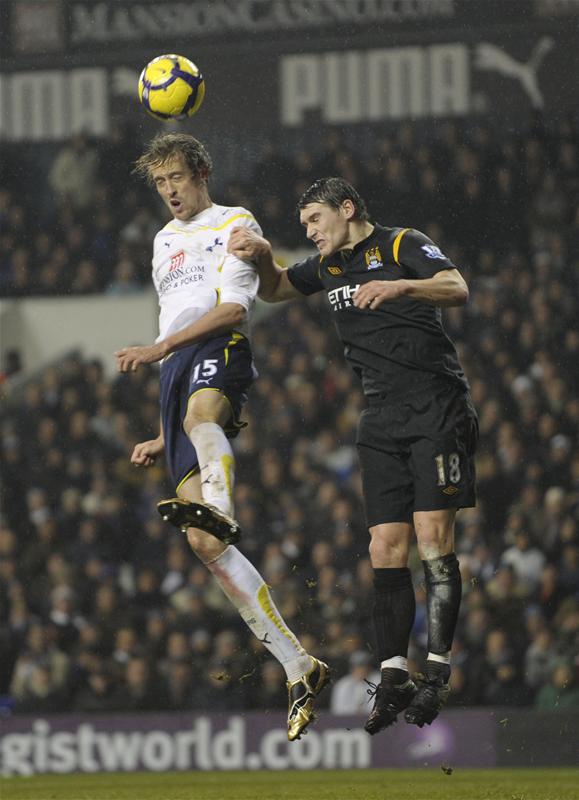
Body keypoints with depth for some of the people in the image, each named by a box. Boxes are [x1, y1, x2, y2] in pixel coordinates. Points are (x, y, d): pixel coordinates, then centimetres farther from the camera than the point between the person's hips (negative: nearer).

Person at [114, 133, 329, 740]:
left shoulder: (235, 224, 9)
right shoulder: (165, 242, 32)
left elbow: (233, 309, -6)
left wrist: (159, 349, -15)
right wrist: (161, 440, 32)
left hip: (220, 351, -6)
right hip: (177, 370, 6)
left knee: (199, 415, -45)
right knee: (203, 543, -9)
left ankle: (217, 505, -80)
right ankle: (298, 668, -9)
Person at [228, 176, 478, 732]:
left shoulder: (402, 245, -3)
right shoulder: (328, 266, 18)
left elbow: (457, 289, -17)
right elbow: (275, 290, 34)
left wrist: (400, 287, -34)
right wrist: (262, 258, 11)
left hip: (437, 409, -6)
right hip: (382, 423, 6)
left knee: (432, 534, -14)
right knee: (386, 547, -3)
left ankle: (437, 671, -15)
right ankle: (392, 679, -4)